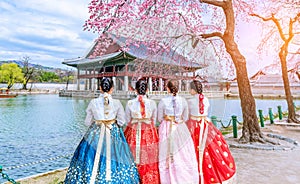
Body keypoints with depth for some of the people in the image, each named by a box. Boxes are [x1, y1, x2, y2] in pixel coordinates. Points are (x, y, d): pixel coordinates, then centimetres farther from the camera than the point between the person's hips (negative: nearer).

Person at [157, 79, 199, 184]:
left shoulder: (163, 101, -8)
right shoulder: (183, 100, -2)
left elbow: (159, 118, 0)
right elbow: (185, 118, 6)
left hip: (166, 129, -1)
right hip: (181, 129, 2)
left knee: (167, 156, 8)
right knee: (183, 154, 11)